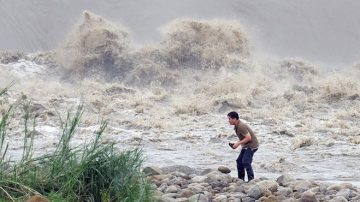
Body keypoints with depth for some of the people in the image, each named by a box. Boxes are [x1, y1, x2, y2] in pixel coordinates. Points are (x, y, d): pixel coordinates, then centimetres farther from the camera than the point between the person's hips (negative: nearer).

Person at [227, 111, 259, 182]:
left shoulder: (241, 126, -24)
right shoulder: (236, 126, 8)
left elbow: (248, 138, -26)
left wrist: (238, 143, -22)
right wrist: (236, 143, 5)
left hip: (251, 145, -10)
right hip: (246, 146, 11)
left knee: (246, 162, -17)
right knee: (239, 161, 10)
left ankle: (251, 179, -12)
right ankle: (240, 179, 17)